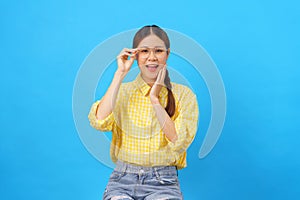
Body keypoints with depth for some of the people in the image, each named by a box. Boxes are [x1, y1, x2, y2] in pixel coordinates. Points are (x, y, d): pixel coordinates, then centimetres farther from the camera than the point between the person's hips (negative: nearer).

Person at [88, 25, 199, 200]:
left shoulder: (183, 94, 4)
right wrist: (120, 74, -7)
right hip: (123, 180, 1)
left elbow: (178, 142, -8)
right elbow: (99, 121, -11)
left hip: (163, 184, 0)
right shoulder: (122, 91, 9)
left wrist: (155, 100, -10)